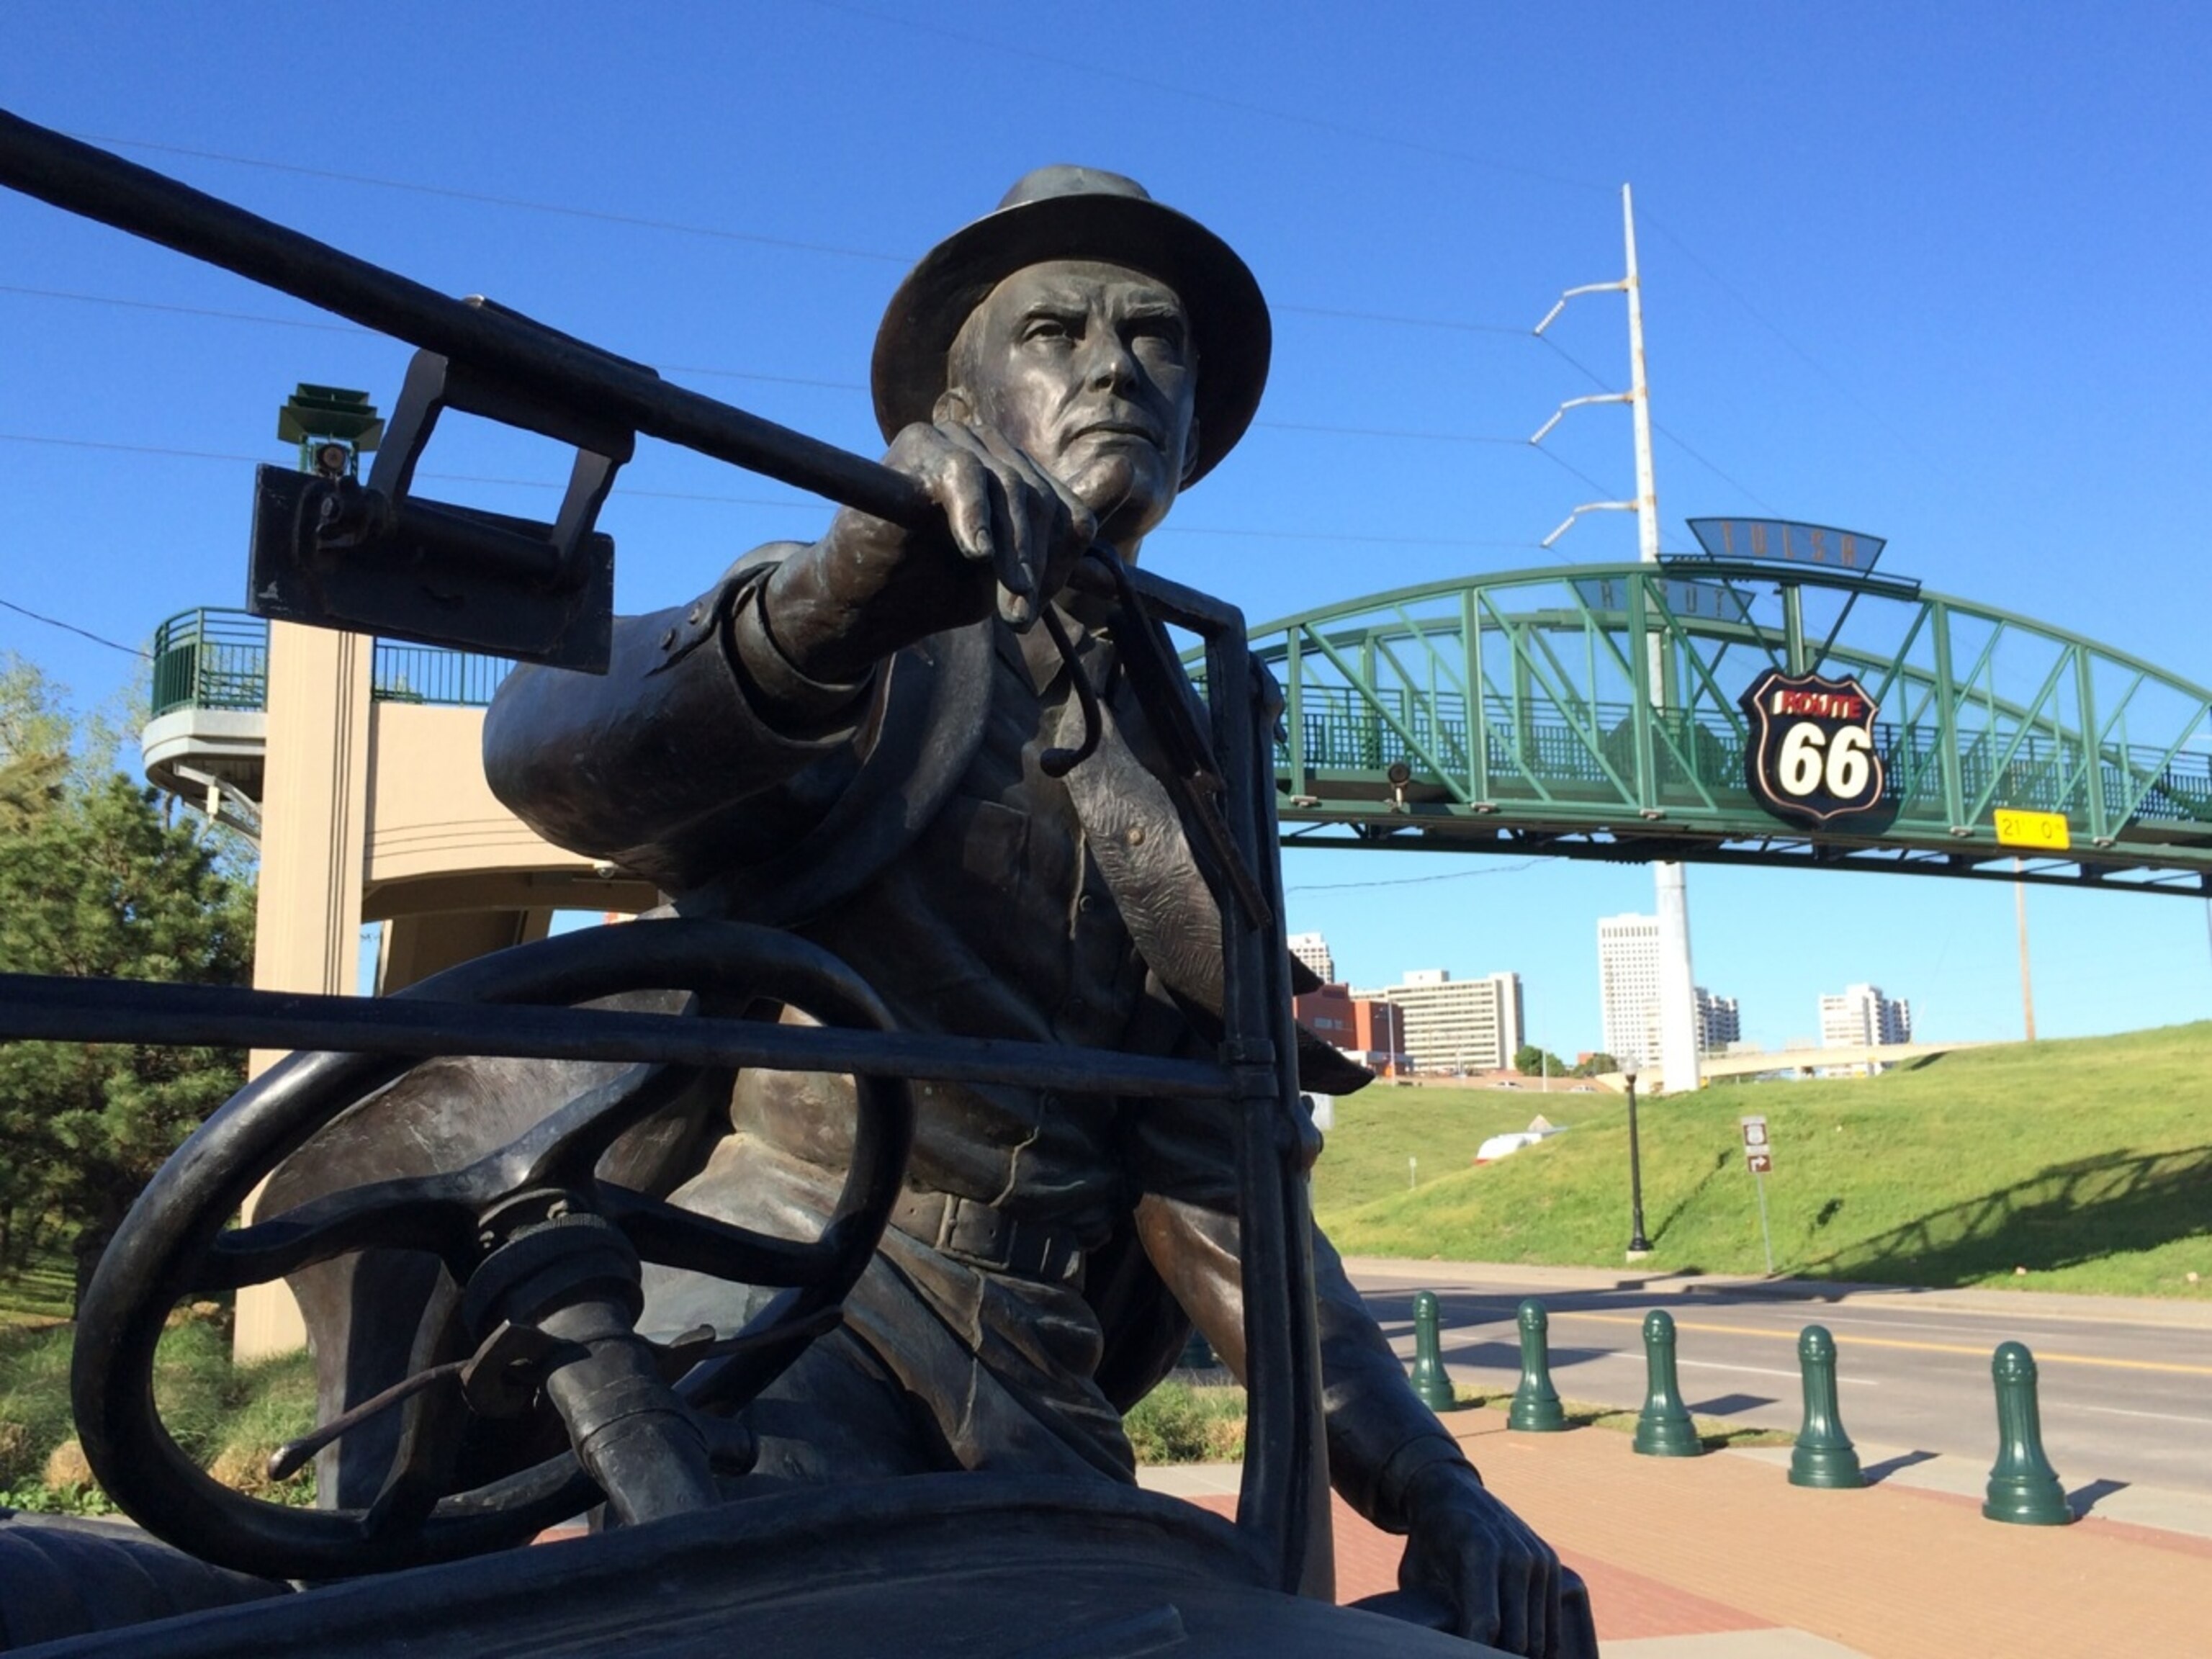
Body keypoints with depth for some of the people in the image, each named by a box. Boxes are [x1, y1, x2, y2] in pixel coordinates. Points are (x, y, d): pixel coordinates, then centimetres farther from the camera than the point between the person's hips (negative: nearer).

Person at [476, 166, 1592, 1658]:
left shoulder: (1197, 789, 16)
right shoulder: (869, 653, 1)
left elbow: (1208, 1196, 9)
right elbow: (550, 755, -22)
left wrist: (1431, 1489, -5)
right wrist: (834, 600, -43)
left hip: (1034, 1413, 6)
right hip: (771, 1302, -6)